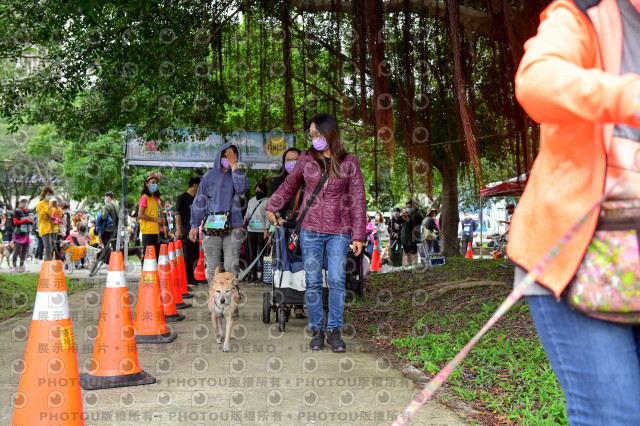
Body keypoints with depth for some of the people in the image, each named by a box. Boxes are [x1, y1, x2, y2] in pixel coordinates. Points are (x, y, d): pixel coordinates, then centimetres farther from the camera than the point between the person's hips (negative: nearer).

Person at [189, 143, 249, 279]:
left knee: (232, 267, -6)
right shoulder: (209, 176, 10)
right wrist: (194, 225, 6)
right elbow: (199, 201, 11)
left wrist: (234, 166, -9)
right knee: (212, 268, 0)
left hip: (233, 227, 0)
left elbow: (241, 188, -13)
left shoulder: (238, 175, 11)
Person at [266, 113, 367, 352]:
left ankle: (334, 330, 6)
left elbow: (357, 201, 1)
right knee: (313, 282, 2)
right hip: (310, 229, 1)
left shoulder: (349, 163, 0)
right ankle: (317, 330, 12)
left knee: (336, 281, -6)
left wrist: (358, 235, -2)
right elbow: (289, 186, 21)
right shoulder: (306, 160, 5)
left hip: (338, 232, -1)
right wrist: (272, 207, 28)